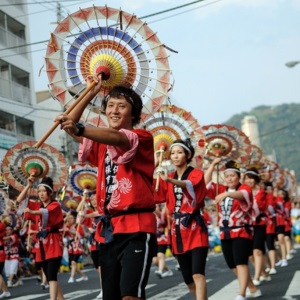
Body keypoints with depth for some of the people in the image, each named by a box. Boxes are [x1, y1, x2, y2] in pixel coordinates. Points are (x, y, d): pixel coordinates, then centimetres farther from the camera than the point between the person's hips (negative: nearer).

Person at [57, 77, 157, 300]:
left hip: (136, 227, -7)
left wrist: (79, 129, -40)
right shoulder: (102, 143, 19)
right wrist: (90, 94, 11)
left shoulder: (142, 138, -2)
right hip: (108, 229, 7)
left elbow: (117, 138, -24)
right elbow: (69, 126, 16)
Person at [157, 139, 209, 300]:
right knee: (187, 277, 10)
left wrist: (170, 180, -48)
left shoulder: (196, 173, -6)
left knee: (198, 274, -18)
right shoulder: (170, 178, 12)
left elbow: (189, 185, -30)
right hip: (178, 230, 6)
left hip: (195, 228, -6)